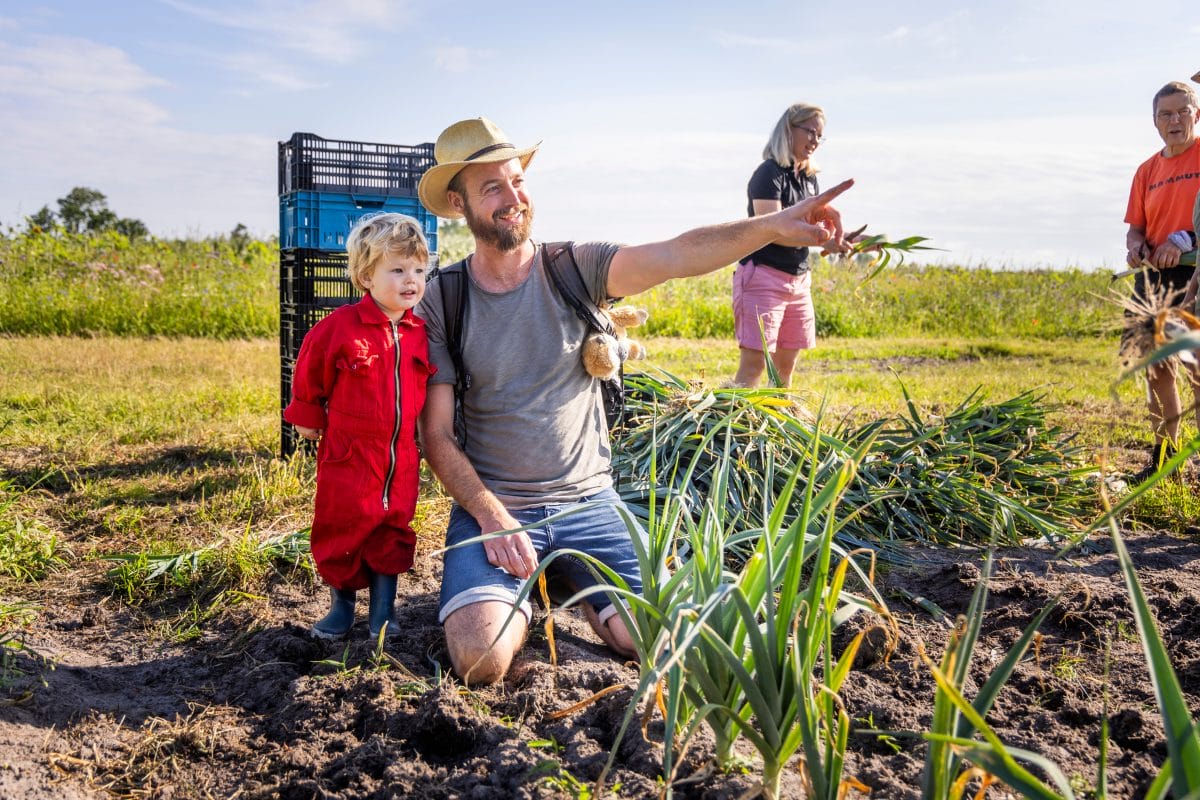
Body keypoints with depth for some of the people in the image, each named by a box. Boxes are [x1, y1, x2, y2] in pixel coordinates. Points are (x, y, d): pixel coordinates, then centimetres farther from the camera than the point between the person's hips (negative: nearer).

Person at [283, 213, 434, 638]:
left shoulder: (420, 333, 0)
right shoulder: (341, 325, -13)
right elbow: (309, 372, 0)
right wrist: (308, 417, 9)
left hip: (401, 457, 3)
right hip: (348, 453, -3)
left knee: (393, 532, 10)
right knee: (341, 531, 8)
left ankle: (383, 611, 24)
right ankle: (341, 606, 28)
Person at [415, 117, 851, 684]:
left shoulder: (574, 268, -4)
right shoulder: (441, 301, -4)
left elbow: (674, 256, -24)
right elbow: (437, 435, -5)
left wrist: (771, 227, -41)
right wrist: (492, 516, -17)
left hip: (588, 499, 1)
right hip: (490, 504, -1)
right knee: (481, 661, -21)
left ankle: (579, 590, 20)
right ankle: (518, 597, 13)